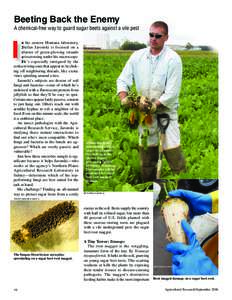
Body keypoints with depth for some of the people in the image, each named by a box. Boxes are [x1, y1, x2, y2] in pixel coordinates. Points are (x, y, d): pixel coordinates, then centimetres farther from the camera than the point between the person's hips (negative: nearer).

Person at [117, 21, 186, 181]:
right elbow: (123, 79, 4)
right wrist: (123, 97, -16)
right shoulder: (137, 56, 3)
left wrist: (155, 105, -24)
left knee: (173, 150, -5)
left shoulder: (173, 59, -10)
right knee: (146, 151, 11)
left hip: (166, 111, -4)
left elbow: (172, 92, -15)